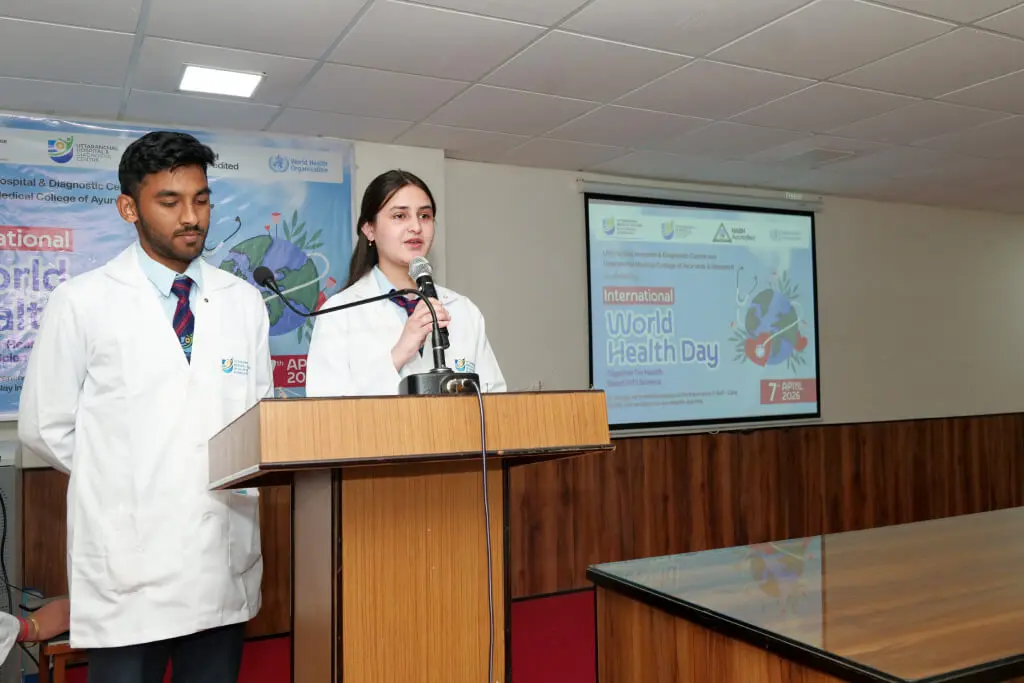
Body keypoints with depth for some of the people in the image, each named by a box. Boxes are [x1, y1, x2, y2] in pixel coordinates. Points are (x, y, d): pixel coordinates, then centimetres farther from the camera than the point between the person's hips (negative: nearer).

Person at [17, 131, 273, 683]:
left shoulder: (244, 301, 8)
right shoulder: (82, 302, -2)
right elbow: (44, 428, 2)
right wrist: (122, 478, 2)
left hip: (226, 560, 3)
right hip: (127, 560, -3)